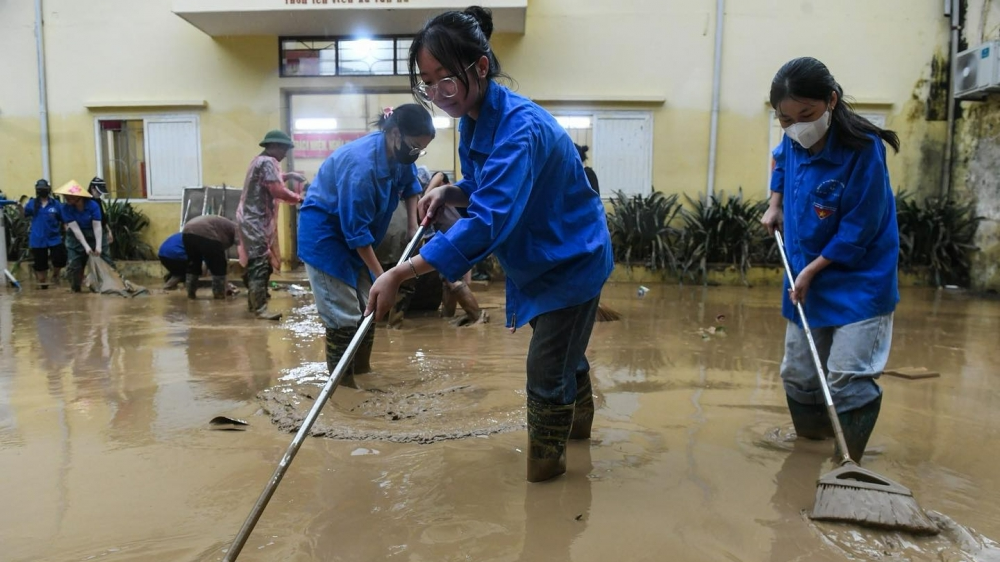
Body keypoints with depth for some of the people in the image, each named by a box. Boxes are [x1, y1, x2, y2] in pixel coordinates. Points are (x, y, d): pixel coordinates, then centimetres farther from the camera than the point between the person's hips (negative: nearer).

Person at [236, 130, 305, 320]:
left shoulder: (260, 160, 18)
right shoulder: (268, 162, -16)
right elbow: (277, 191, -23)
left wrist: (288, 175, 22)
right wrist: (299, 198, -11)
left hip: (253, 219, 11)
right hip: (257, 221, -11)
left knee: (255, 262, 16)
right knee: (260, 264, -12)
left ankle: (253, 301, 25)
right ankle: (260, 308, -13)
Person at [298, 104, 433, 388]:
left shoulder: (397, 153, -7)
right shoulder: (362, 164, -32)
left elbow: (410, 184, 17)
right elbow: (356, 230, -29)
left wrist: (412, 224, 5)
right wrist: (381, 276, -24)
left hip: (353, 233, 9)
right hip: (324, 232, -9)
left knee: (368, 307, 11)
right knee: (343, 314, -10)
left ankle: (362, 370, 24)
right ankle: (342, 383, -1)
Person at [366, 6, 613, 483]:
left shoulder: (520, 129, -33)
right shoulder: (473, 122, -4)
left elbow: (487, 223, -42)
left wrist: (400, 274, -43)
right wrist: (449, 193, -11)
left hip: (571, 260, -9)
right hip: (535, 261, 9)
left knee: (547, 370, -2)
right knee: (563, 354, 26)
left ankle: (544, 463, 21)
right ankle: (579, 421, 51)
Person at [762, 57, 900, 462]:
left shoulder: (863, 150, -23)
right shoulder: (793, 143, -3)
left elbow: (857, 231, -21)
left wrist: (812, 270, -17)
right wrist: (775, 205, 13)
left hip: (859, 284, -7)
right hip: (806, 281, 7)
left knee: (848, 379, -11)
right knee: (798, 375, 14)